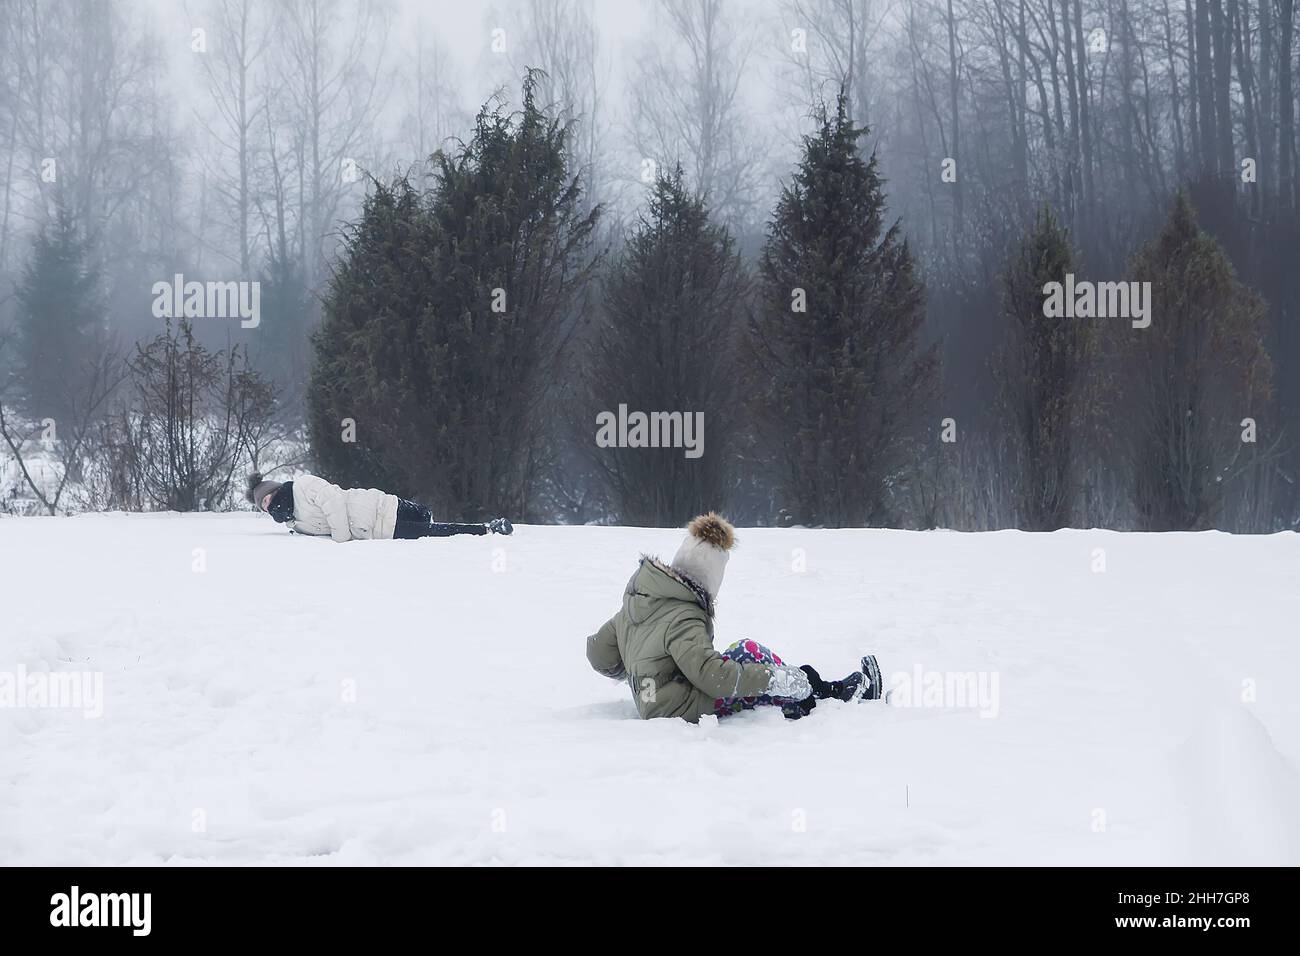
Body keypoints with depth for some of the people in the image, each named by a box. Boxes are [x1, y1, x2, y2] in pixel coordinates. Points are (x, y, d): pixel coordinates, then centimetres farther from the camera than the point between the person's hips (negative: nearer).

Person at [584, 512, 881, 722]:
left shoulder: (637, 597, 3)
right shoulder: (683, 619, -25)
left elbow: (599, 652, 10)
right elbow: (713, 677, -29)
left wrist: (635, 671, 28)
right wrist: (771, 676, -19)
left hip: (652, 703, 9)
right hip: (684, 711, -9)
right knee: (748, 652, -7)